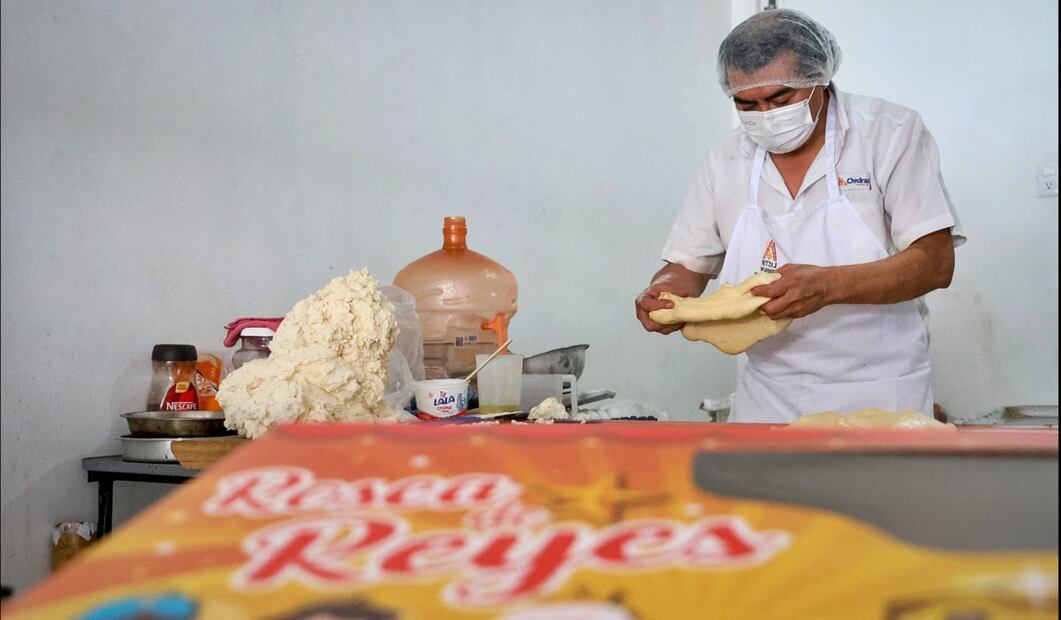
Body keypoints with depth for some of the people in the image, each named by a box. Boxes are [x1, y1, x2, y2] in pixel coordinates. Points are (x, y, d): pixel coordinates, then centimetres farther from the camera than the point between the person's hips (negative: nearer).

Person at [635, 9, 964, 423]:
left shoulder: (891, 133, -7)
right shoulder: (725, 161, 3)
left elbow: (935, 262, -14)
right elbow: (689, 265, 10)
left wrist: (828, 285, -29)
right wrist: (665, 290, -14)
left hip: (878, 396, -3)